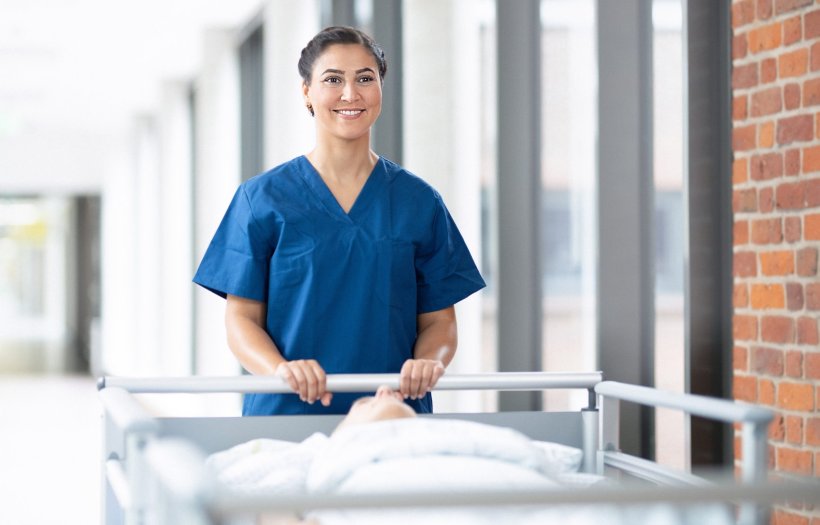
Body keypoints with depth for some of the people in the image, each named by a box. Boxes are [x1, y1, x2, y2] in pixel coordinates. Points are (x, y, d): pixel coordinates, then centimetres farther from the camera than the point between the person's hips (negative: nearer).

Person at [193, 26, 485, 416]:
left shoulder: (419, 203, 10)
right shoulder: (263, 198, 6)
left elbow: (438, 319, 12)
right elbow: (242, 318, 3)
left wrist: (429, 362, -10)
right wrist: (281, 368, -17)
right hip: (287, 413, -1)